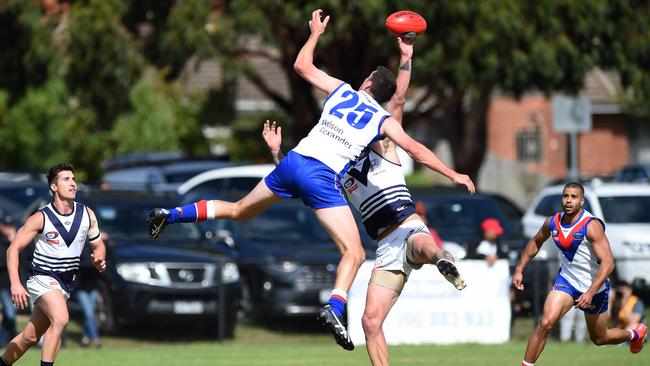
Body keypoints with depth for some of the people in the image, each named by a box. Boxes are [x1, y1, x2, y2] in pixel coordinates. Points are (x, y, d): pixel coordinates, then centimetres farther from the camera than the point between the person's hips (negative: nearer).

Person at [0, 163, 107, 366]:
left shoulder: (87, 214, 2)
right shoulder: (41, 218, -13)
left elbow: (98, 245, 15)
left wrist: (99, 260, -10)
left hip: (65, 283, 6)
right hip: (42, 278, -6)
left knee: (30, 336, 10)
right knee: (60, 319, -31)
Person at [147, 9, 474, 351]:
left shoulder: (341, 90, 16)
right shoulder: (384, 120, 7)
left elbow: (302, 66, 27)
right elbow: (413, 147, -3)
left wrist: (315, 33, 42)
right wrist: (453, 174, 1)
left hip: (294, 161, 5)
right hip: (323, 177, -5)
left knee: (238, 210, 26)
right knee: (354, 253, -8)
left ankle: (171, 214, 21)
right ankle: (334, 307, -33)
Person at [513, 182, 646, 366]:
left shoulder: (591, 226, -26)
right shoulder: (553, 222, -8)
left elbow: (608, 263, -31)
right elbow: (535, 243, 14)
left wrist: (590, 293, -39)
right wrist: (519, 270, 9)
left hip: (594, 287, -3)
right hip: (566, 280, 3)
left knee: (599, 339, 16)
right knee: (546, 323, -20)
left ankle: (634, 334, 46)